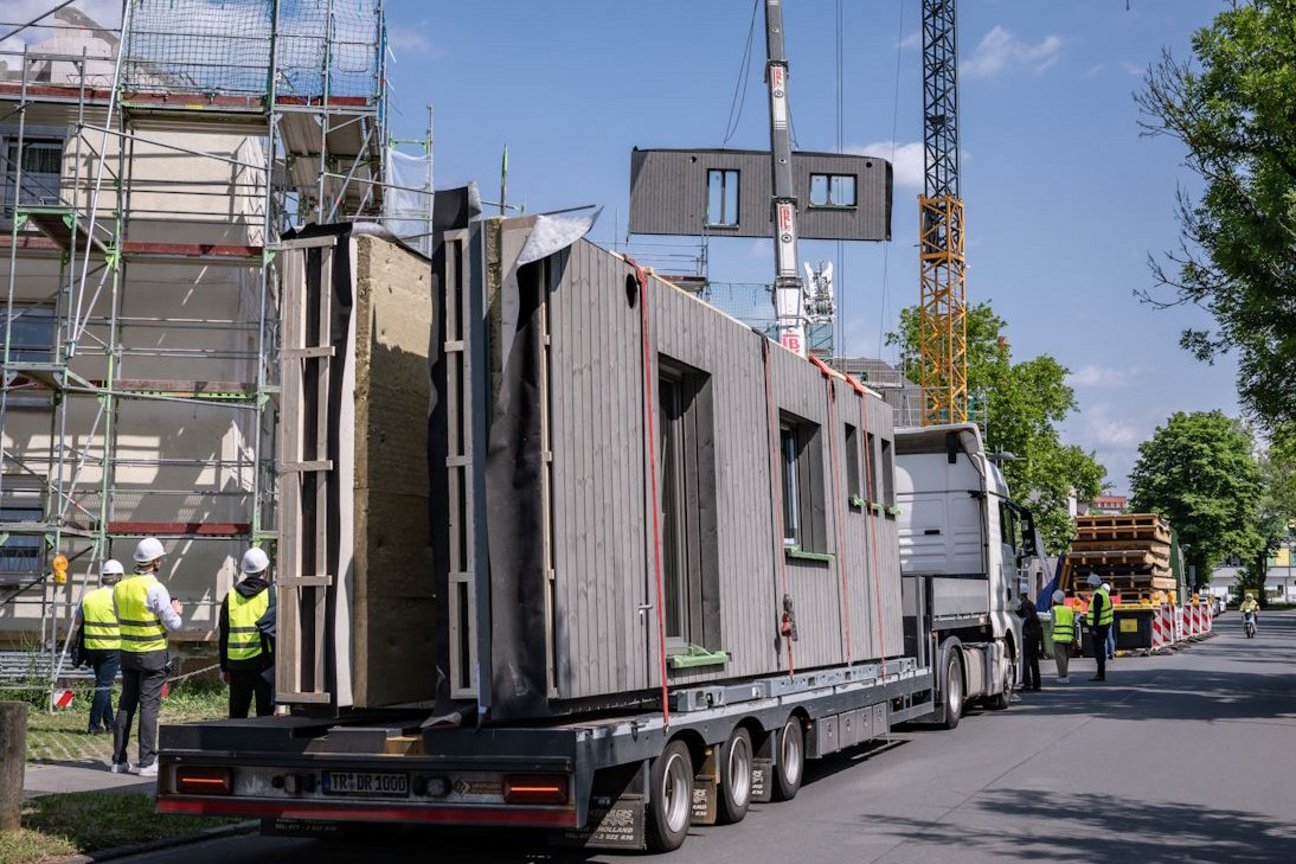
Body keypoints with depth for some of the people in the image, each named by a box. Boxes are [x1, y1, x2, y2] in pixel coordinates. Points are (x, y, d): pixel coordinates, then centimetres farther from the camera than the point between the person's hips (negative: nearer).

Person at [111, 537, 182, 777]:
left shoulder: (120, 586, 4)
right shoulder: (155, 588, -16)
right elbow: (173, 625, -12)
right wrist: (175, 611, 7)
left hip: (127, 651, 6)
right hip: (152, 655, -6)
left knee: (126, 705, 12)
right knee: (149, 707, -2)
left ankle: (119, 760, 16)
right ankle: (147, 762, -2)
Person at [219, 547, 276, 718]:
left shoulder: (231, 597, 7)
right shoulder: (270, 595, -5)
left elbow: (224, 636, 10)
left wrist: (224, 667, 17)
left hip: (236, 663, 4)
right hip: (263, 662, -4)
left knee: (237, 713, 12)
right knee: (264, 712, 1)